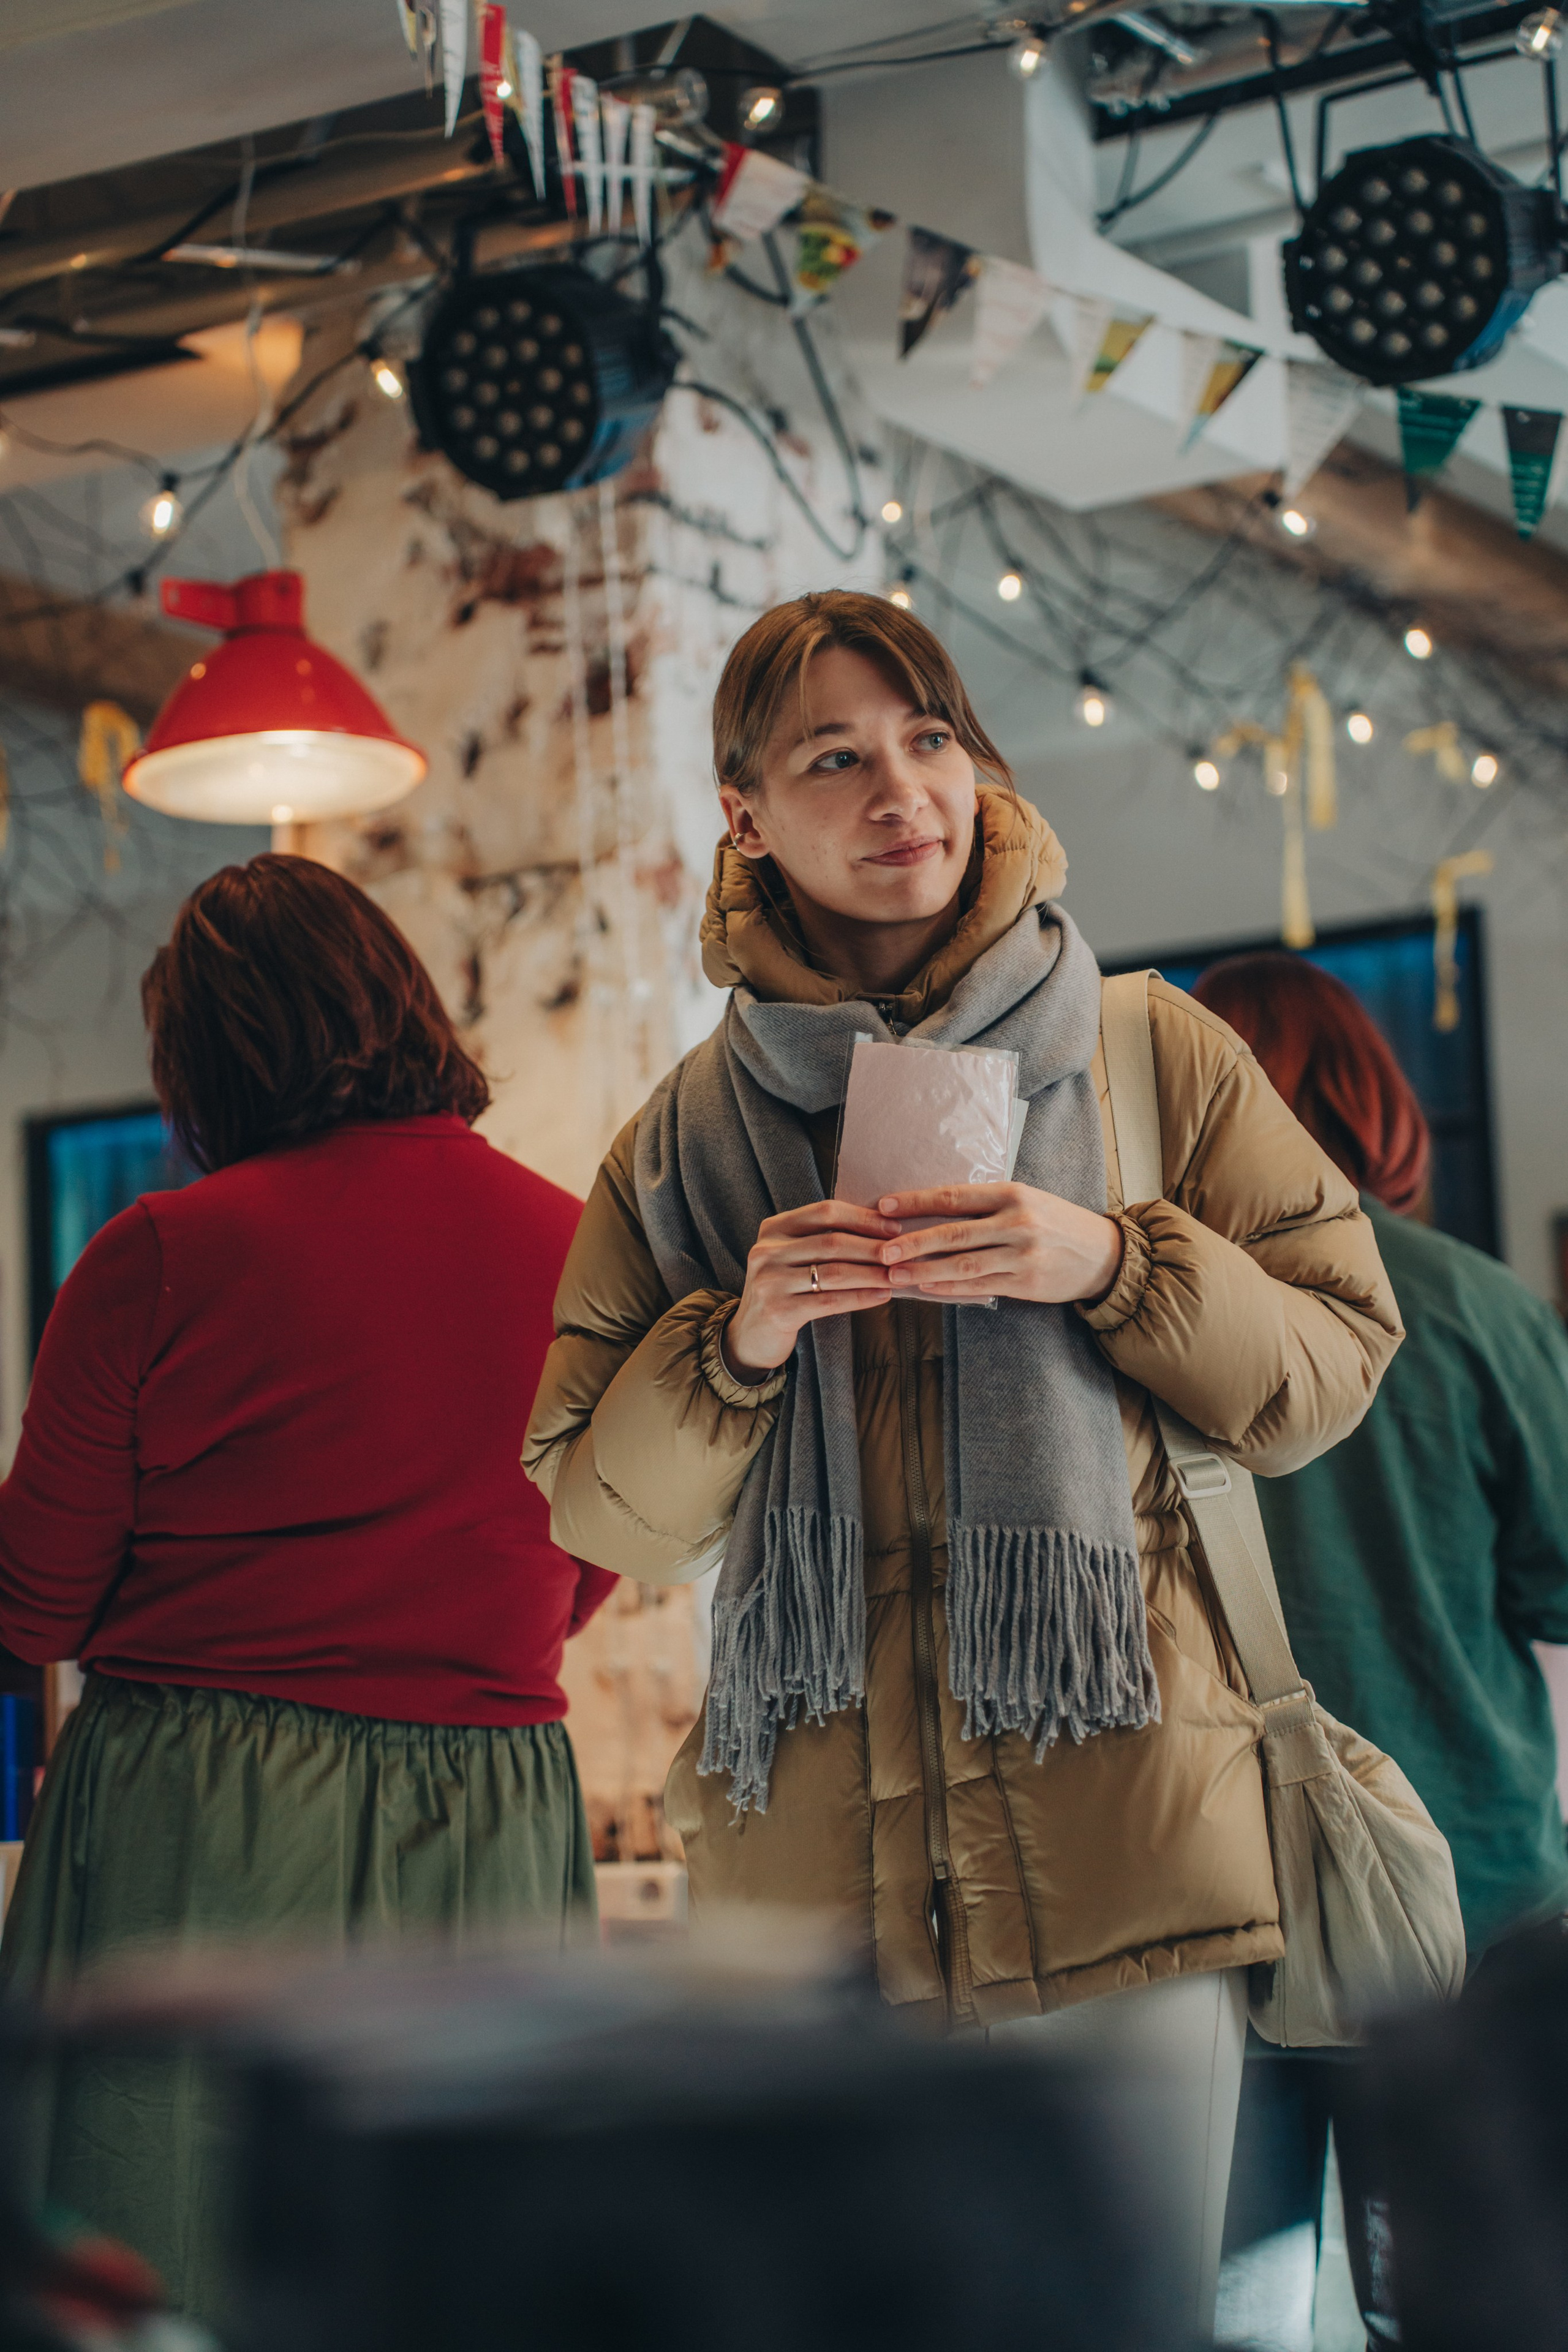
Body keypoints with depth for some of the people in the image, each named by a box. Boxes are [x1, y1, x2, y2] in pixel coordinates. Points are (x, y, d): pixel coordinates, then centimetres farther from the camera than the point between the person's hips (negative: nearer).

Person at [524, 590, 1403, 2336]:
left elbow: (1335, 1360, 5)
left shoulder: (1153, 1058, 6)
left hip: (1118, 1857, -1)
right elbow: (597, 1510, 9)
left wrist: (1112, 1264, -12)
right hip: (808, 1865, 2)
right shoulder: (684, 1140, 10)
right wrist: (739, 1343, -9)